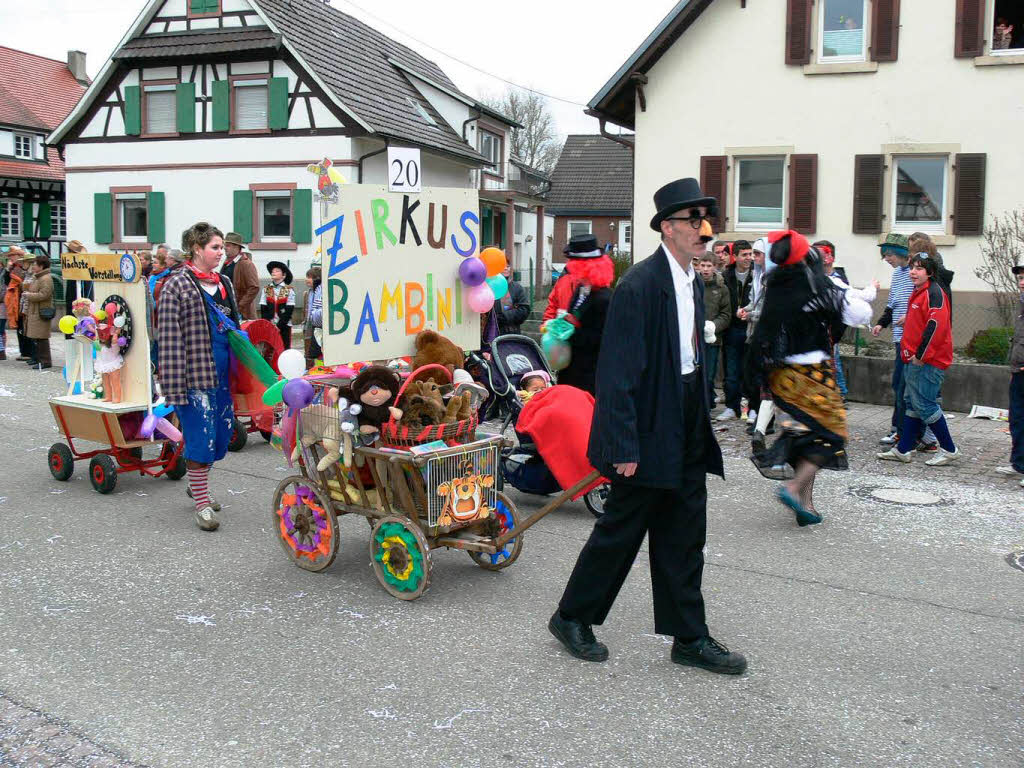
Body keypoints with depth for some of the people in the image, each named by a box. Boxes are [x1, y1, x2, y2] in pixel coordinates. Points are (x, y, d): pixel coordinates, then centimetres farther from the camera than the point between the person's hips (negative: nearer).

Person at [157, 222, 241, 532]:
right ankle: (202, 504, 7)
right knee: (200, 438, -5)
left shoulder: (224, 284, 15)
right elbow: (169, 338, -12)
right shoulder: (177, 285, -7)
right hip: (196, 376, -7)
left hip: (223, 375, 7)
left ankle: (197, 485, 36)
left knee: (221, 435, 13)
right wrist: (173, 385, -17)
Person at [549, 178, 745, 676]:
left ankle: (689, 639, 24)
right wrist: (624, 447, -22)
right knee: (620, 531, 5)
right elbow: (617, 373, -21)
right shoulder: (639, 285, -18)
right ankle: (572, 618, 24)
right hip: (649, 434, -8)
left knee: (684, 540, 13)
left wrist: (702, 427, 14)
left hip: (686, 437, 8)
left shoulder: (694, 282, 10)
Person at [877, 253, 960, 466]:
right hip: (914, 360, 10)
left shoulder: (934, 292, -13)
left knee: (924, 404, -8)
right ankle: (902, 450, 17)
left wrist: (921, 355, -20)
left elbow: (936, 325, -22)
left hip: (928, 361, -10)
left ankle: (949, 450, 3)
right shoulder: (918, 293, 18)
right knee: (911, 403, 12)